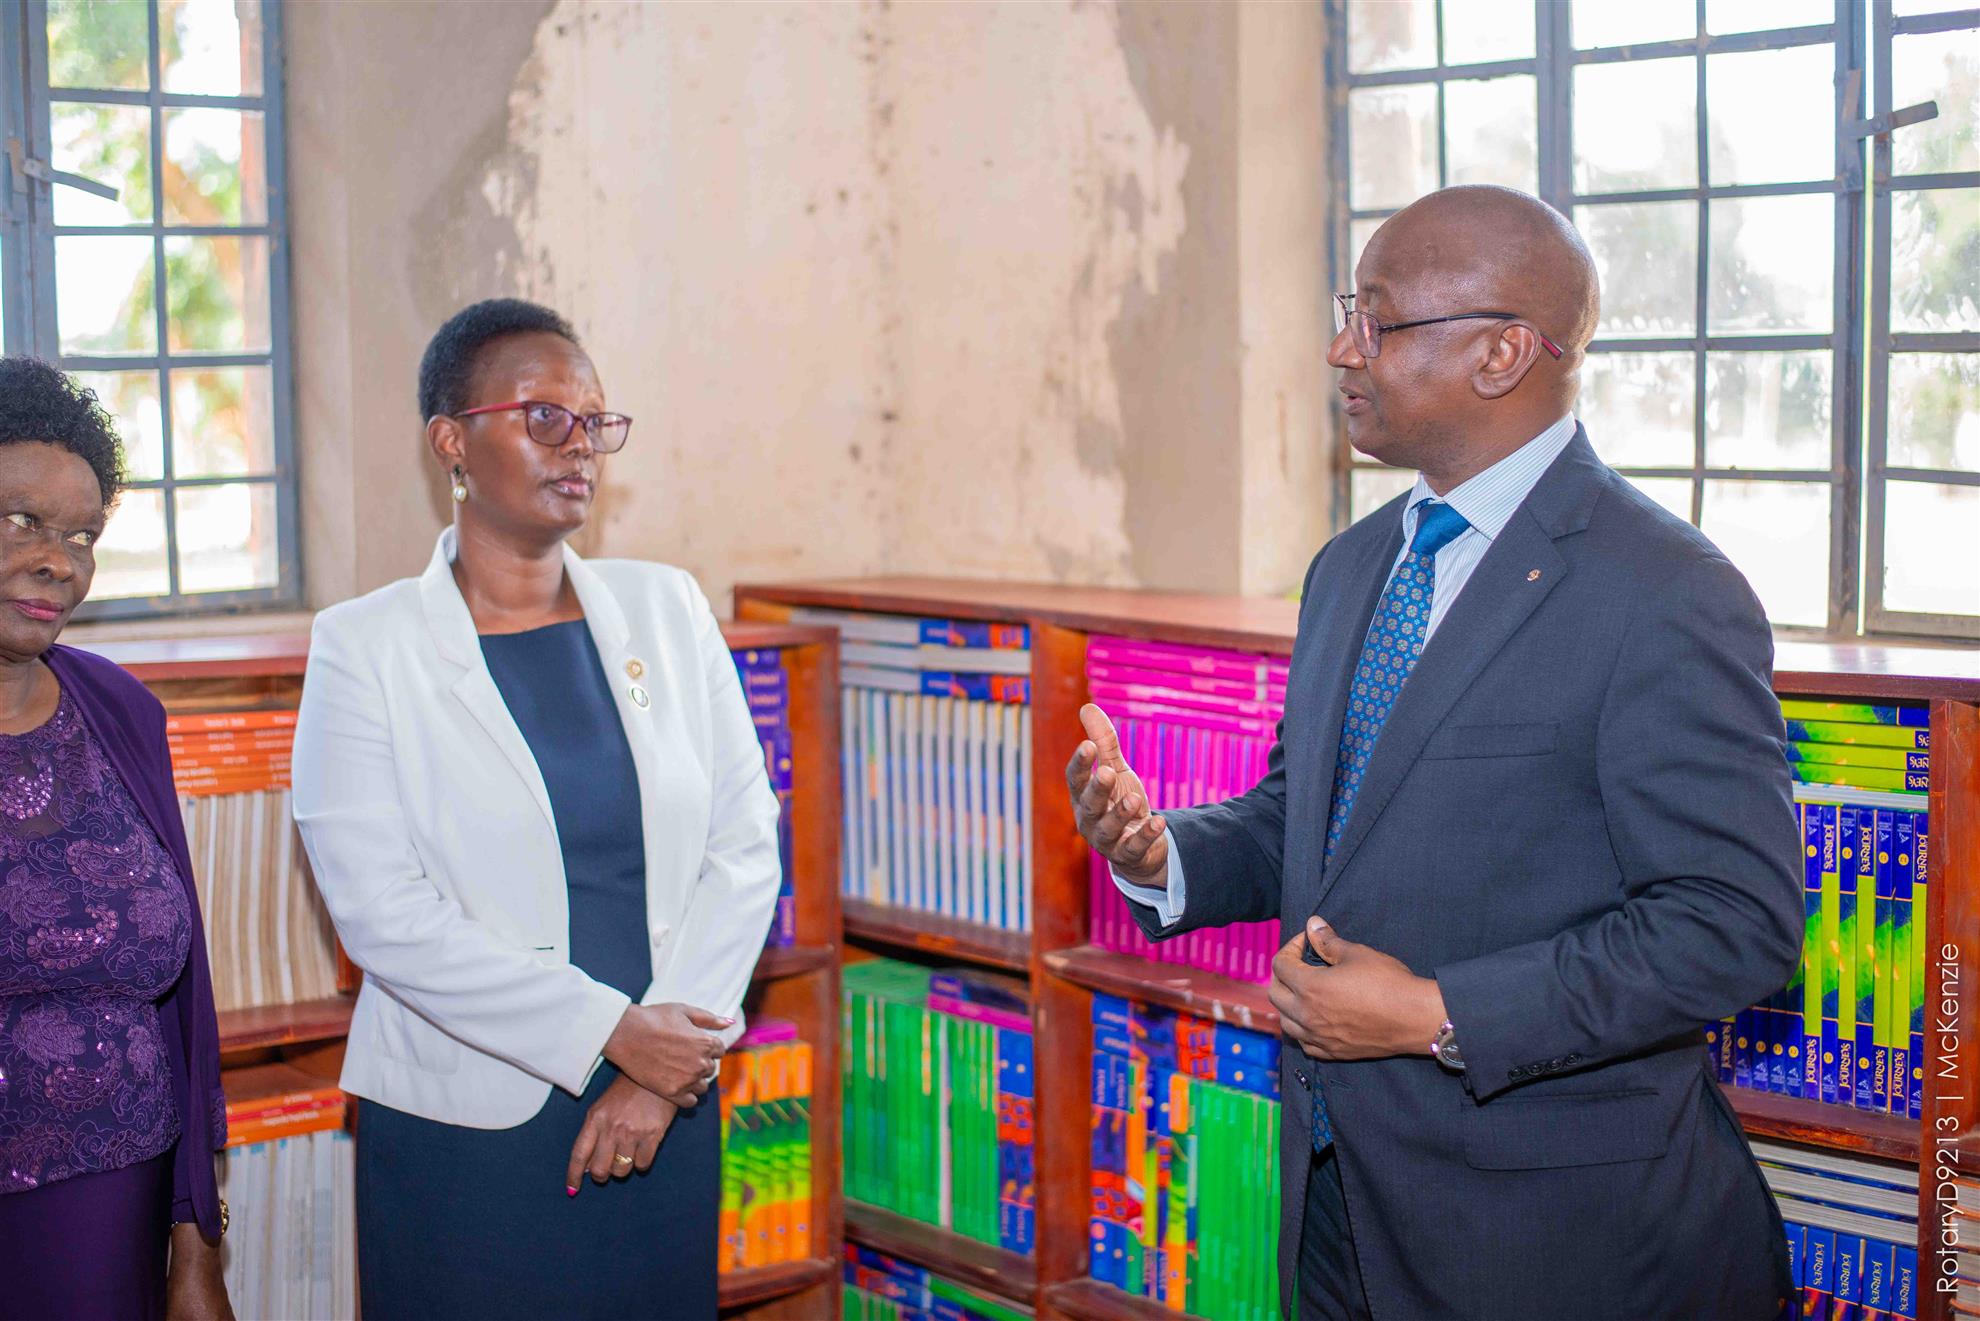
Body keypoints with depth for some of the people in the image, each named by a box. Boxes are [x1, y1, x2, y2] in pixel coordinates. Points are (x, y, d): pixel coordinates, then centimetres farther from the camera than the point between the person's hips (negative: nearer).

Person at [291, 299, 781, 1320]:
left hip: (663, 1118, 3)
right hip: (465, 1128, -3)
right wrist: (611, 1032, -15)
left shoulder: (666, 609, 5)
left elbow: (743, 847, 2)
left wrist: (666, 1067, -8)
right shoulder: (365, 647, -5)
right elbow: (385, 913, -13)